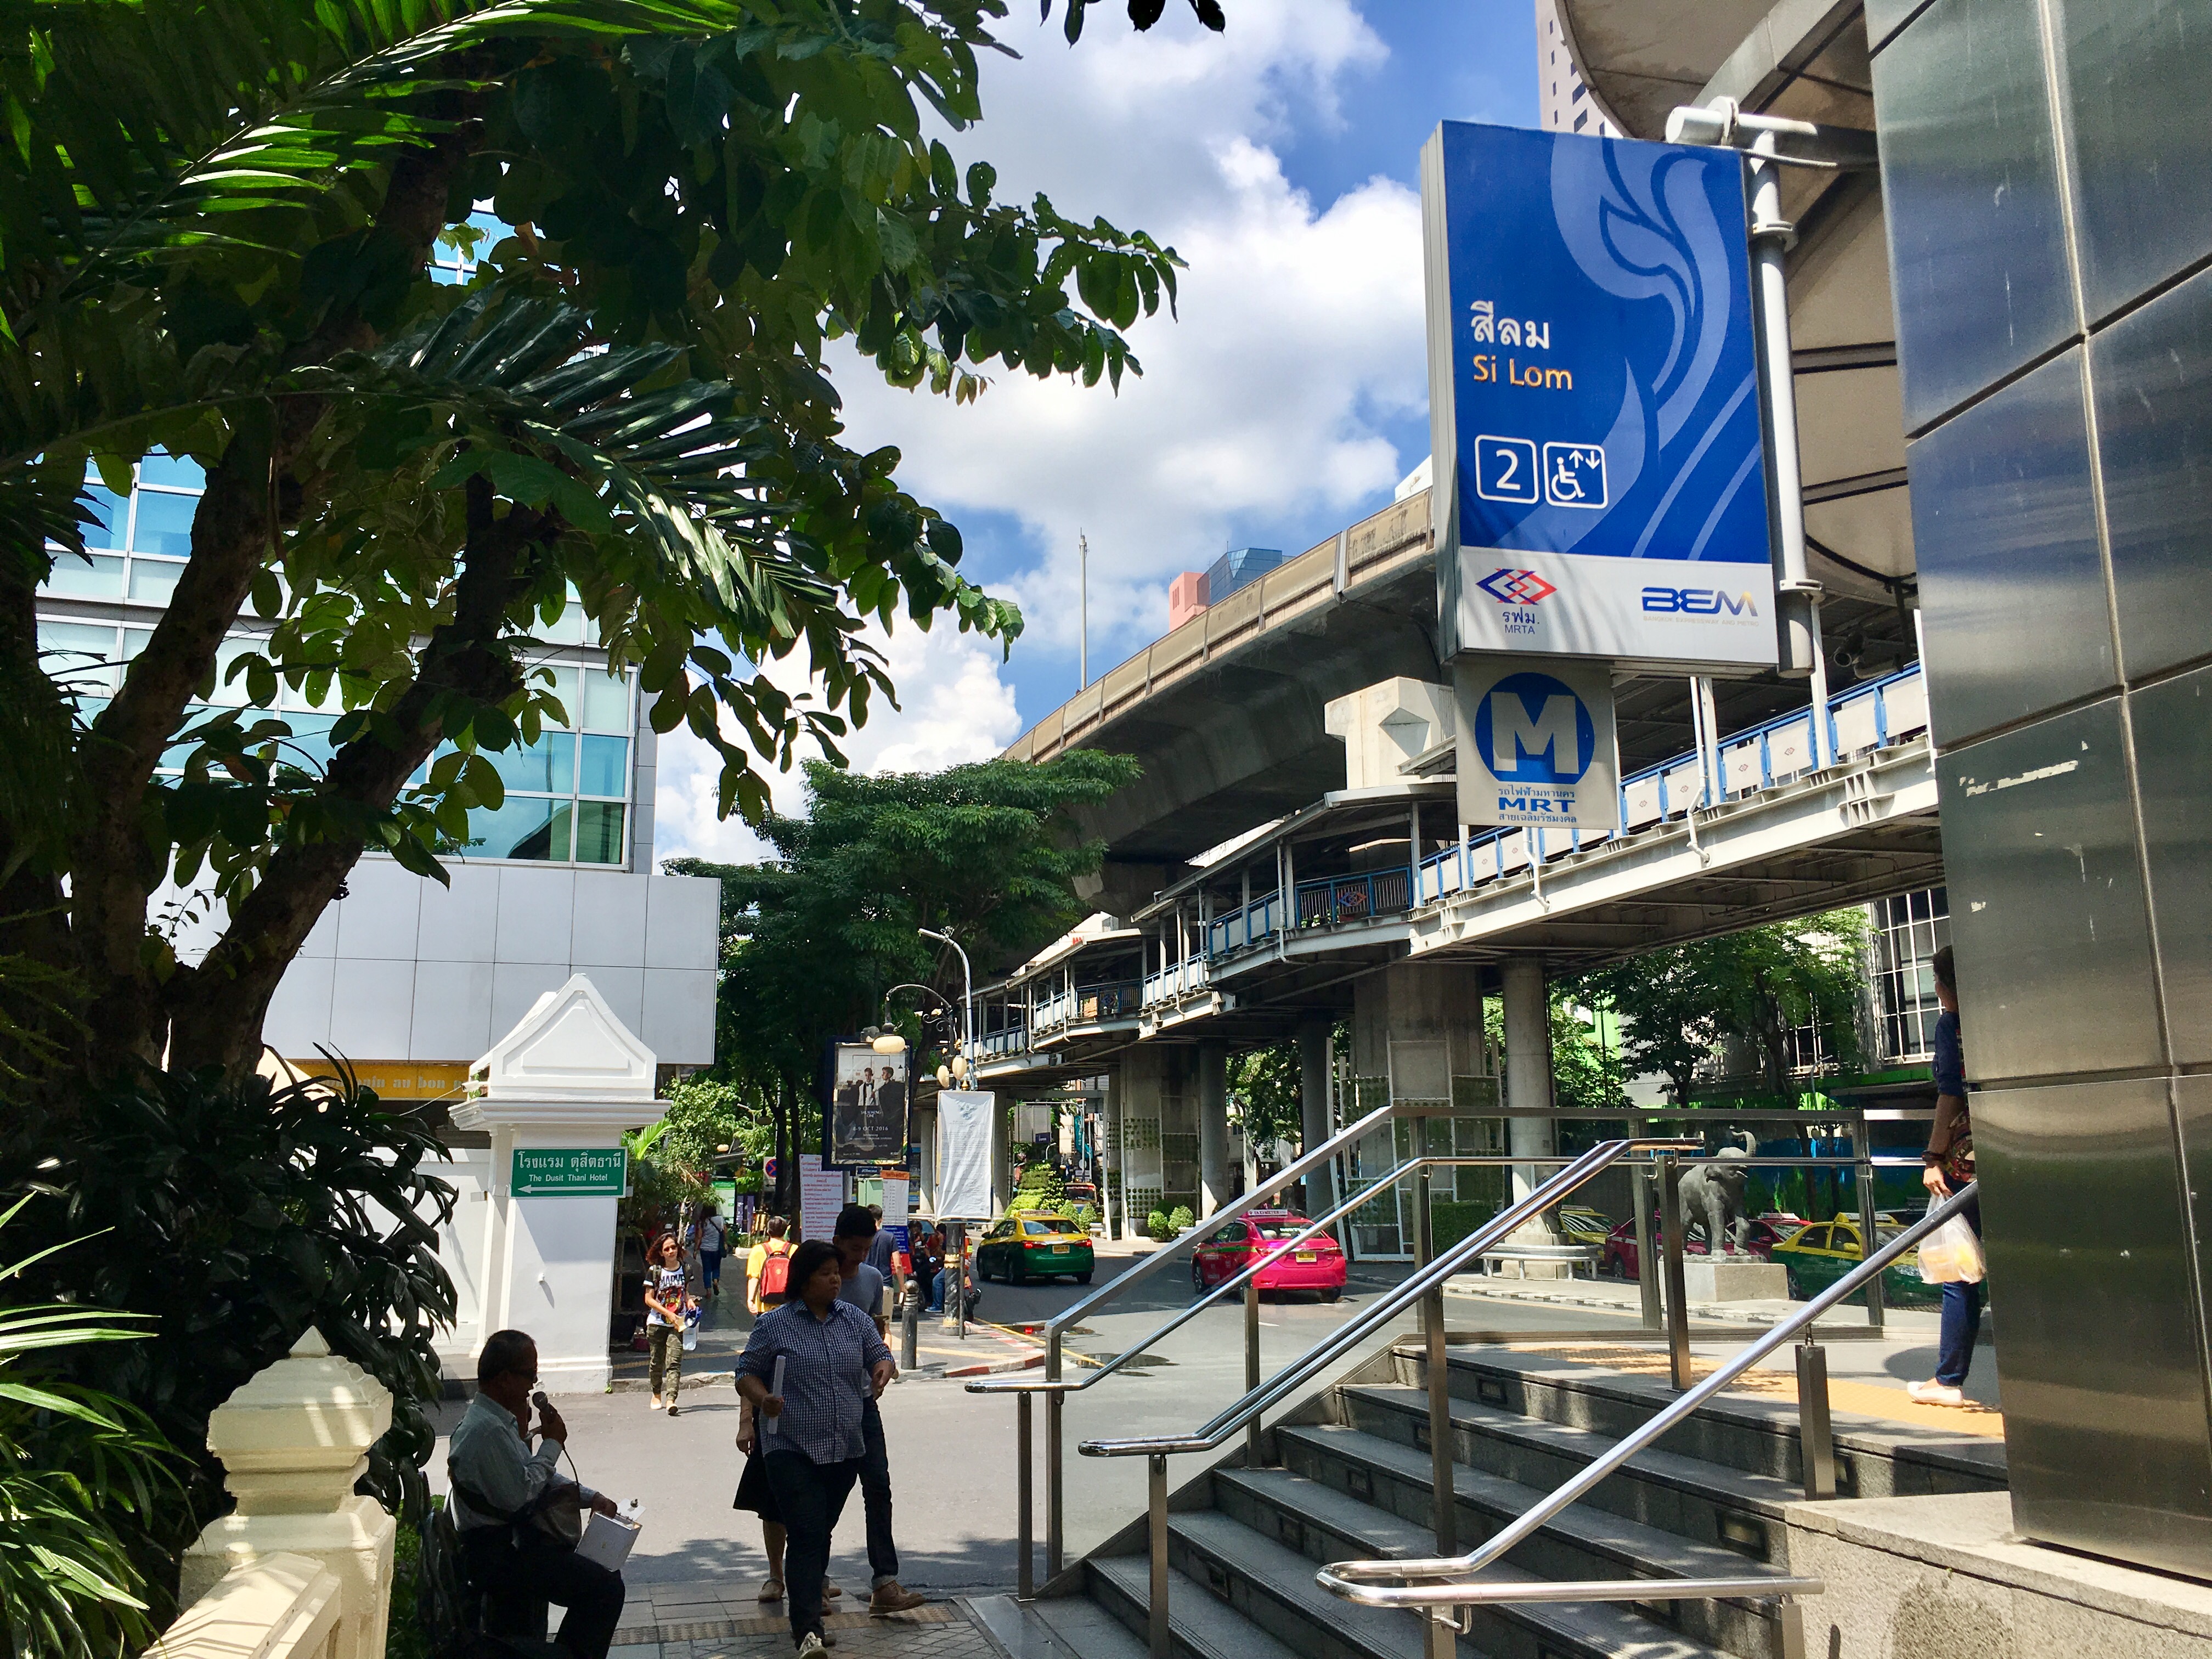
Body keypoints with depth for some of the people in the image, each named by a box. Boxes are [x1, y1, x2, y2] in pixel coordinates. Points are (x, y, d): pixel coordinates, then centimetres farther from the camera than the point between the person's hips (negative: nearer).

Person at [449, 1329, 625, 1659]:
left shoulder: (501, 1418, 11)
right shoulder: (485, 1429, -22)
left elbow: (535, 1474, 19)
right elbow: (519, 1493, -25)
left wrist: (589, 1496, 8)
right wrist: (552, 1443, -12)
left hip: (513, 1538, 10)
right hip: (495, 1554, -10)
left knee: (607, 1568, 16)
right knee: (605, 1589, -15)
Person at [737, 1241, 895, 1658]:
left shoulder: (855, 1319, 9)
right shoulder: (775, 1325, -2)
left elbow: (880, 1355, 15)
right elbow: (746, 1373, 2)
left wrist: (883, 1370, -9)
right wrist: (763, 1399, -18)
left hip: (846, 1449, 4)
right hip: (792, 1449, -4)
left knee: (822, 1533, 13)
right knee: (806, 1535, -13)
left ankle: (810, 1604, 31)